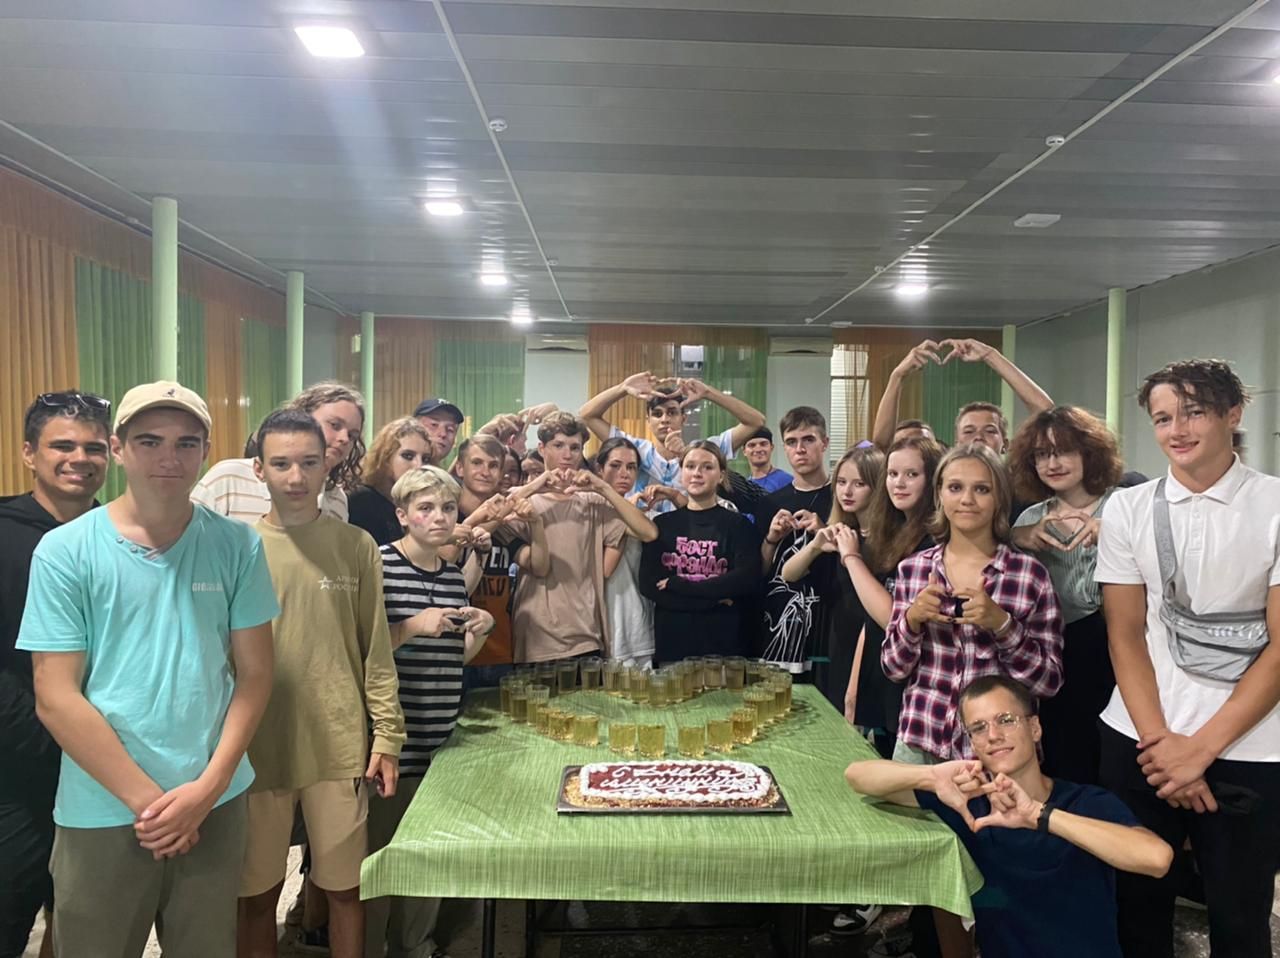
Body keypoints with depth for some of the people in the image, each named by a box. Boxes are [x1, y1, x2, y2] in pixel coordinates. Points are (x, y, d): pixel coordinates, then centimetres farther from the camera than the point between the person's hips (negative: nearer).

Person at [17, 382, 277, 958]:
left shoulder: (237, 545, -3)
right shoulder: (63, 552, -7)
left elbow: (254, 673, 0)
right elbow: (55, 698, -8)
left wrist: (207, 788, -9)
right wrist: (146, 799, -11)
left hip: (217, 806, 2)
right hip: (103, 812, -1)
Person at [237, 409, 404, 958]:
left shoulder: (355, 546, 0)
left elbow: (376, 651, 2)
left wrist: (387, 736, -2)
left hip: (340, 745, 0)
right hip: (256, 744, 0)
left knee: (345, 886, 11)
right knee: (256, 892, 14)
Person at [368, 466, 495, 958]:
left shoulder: (454, 576, 9)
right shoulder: (378, 565, -11)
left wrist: (480, 629, -1)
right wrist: (411, 627, -22)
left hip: (440, 736, 6)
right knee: (379, 852, 6)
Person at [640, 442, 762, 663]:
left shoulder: (738, 524, 2)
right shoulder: (662, 524, 7)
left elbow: (747, 579, -13)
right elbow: (648, 585, -4)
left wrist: (676, 586, -11)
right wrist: (715, 598, -13)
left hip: (725, 644, -2)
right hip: (671, 642, 2)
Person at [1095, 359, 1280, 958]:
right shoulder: (1127, 509, 3)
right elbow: (1125, 635, 3)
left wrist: (1201, 748, -11)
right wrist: (1160, 741, -7)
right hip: (1140, 741, 2)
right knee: (1138, 903, 11)